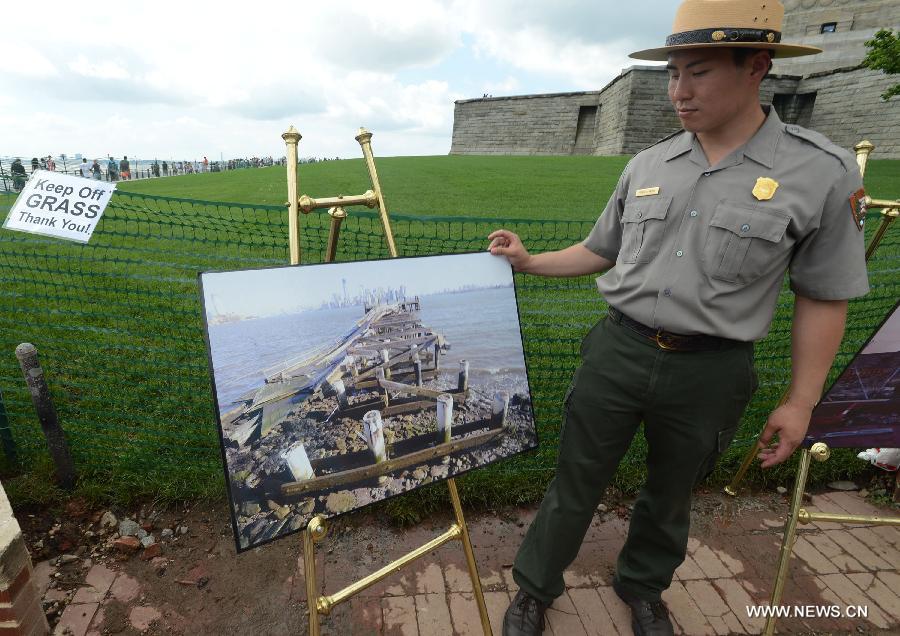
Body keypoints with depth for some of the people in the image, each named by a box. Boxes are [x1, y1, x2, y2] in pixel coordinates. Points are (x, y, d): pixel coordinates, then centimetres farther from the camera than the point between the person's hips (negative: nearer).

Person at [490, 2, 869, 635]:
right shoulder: (647, 166, 2)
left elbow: (824, 297, -2)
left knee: (671, 493, 22)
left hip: (708, 373, -1)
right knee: (576, 483, 13)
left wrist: (802, 401, -1)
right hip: (617, 352, 2)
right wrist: (530, 260, 3)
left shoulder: (824, 172, -7)